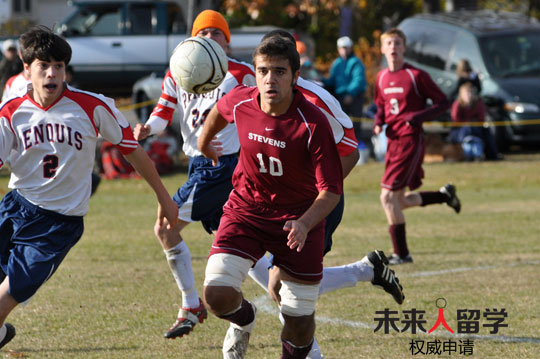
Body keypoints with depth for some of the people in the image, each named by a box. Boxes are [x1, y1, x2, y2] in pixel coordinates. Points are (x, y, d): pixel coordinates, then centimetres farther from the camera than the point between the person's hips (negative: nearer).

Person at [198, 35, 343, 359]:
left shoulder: (313, 123, -24)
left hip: (299, 215, -2)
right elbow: (220, 110, 14)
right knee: (217, 295, -17)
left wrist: (305, 224, -39)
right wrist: (204, 142, 32)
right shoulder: (240, 103, -13)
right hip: (247, 208, 2)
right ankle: (244, 319, 19)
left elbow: (331, 189, -21)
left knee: (300, 325, 0)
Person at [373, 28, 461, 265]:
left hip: (411, 141, -7)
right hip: (393, 141, 7)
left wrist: (418, 117, -20)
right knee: (399, 202, 11)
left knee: (388, 196, -14)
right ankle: (445, 195, 34)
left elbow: (442, 103, -6)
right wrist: (378, 121, 3)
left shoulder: (416, 76, -10)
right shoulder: (382, 78, 9)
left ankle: (401, 253, -4)